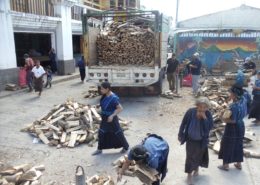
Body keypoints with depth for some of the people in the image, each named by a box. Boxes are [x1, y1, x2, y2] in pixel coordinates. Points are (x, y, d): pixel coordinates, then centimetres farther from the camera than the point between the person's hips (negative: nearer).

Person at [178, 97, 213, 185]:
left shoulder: (208, 114, -17)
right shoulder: (190, 112, -20)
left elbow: (210, 126, -23)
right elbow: (183, 123, -9)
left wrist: (204, 117, -33)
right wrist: (180, 135, -2)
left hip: (201, 140, 2)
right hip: (190, 139, -1)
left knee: (199, 155, 20)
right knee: (190, 156, 3)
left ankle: (196, 169, 48)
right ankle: (189, 175, 19)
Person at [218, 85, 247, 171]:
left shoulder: (234, 106, -29)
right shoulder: (243, 101, -4)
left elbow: (233, 120, -25)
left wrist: (225, 119, -10)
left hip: (233, 128, -8)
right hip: (240, 126, 8)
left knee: (227, 145, 8)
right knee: (238, 145, 21)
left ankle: (226, 165, 20)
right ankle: (239, 164, 34)